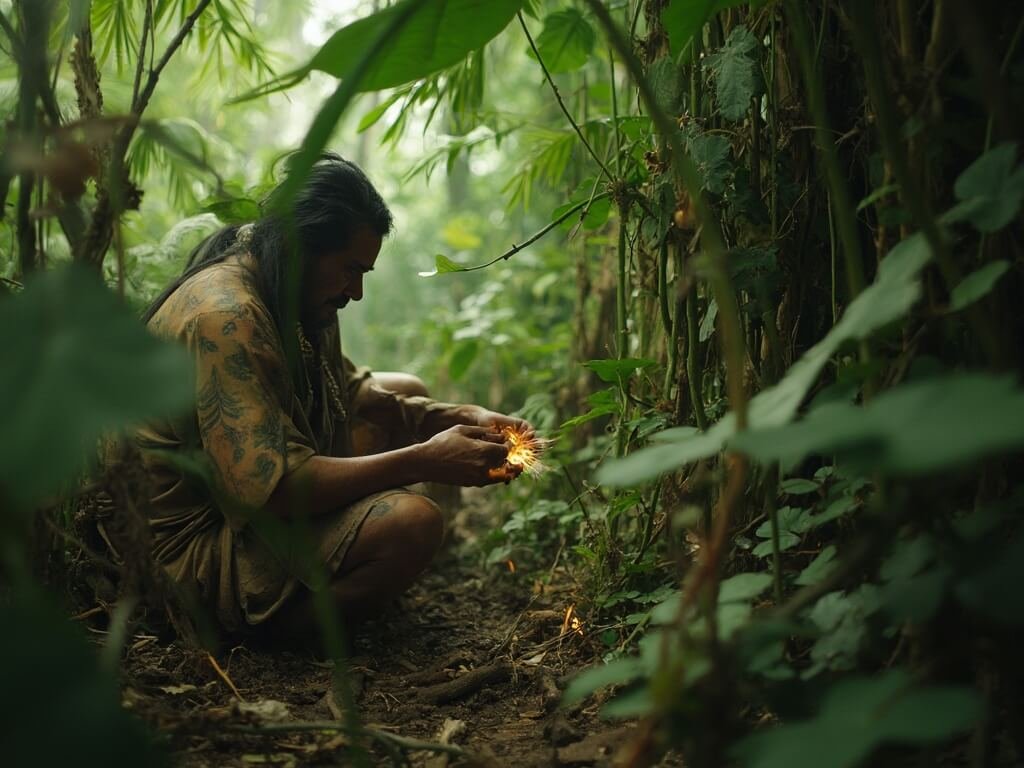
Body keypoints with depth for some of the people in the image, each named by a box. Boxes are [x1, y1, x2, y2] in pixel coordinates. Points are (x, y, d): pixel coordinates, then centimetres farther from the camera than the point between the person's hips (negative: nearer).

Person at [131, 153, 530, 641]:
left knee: (407, 392, 14)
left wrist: (464, 418, -3)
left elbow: (349, 391, 12)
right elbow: (276, 489, -33)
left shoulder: (293, 297, 2)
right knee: (410, 522, -30)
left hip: (253, 490, 11)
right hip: (200, 542, -10)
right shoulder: (223, 317, -28)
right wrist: (425, 461, -28)